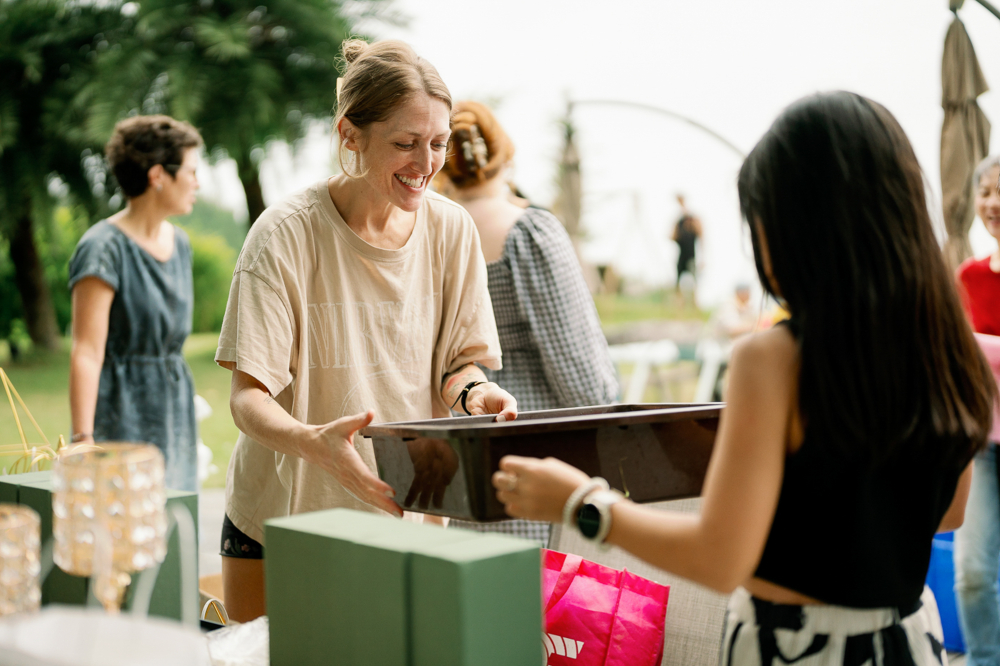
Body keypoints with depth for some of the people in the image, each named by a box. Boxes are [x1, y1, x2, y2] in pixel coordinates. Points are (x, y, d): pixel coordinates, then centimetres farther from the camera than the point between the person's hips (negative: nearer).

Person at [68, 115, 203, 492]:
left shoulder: (179, 243, 11)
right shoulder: (105, 249, -13)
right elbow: (86, 352, -18)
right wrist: (83, 439, -22)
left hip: (175, 414, 7)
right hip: (123, 418, -7)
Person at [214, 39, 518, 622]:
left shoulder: (451, 230, -4)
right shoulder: (287, 234, -17)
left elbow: (460, 363, 4)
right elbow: (249, 397, -19)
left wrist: (473, 393, -21)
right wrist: (313, 441, -40)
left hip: (407, 513, 3)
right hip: (282, 514, -2)